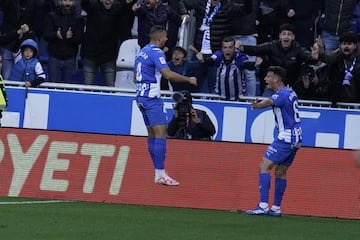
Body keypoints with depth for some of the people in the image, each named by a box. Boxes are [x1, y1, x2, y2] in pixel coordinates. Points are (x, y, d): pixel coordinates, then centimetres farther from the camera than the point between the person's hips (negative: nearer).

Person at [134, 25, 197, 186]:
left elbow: (135, 78, 25)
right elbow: (168, 74, -24)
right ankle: (161, 174, -18)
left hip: (141, 97, 10)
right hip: (152, 98, -10)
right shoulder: (156, 52, -13)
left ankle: (158, 173, 12)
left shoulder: (142, 52, 16)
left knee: (152, 134, 12)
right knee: (161, 133, -12)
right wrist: (188, 79, -13)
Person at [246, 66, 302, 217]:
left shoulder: (282, 94, -15)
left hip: (286, 137, -10)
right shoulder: (290, 93, 14)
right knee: (280, 172, 16)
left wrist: (257, 105, -55)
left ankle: (263, 206, -21)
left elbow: (269, 102, -37)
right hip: (296, 138, 10)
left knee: (264, 166, -12)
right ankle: (276, 208, 17)